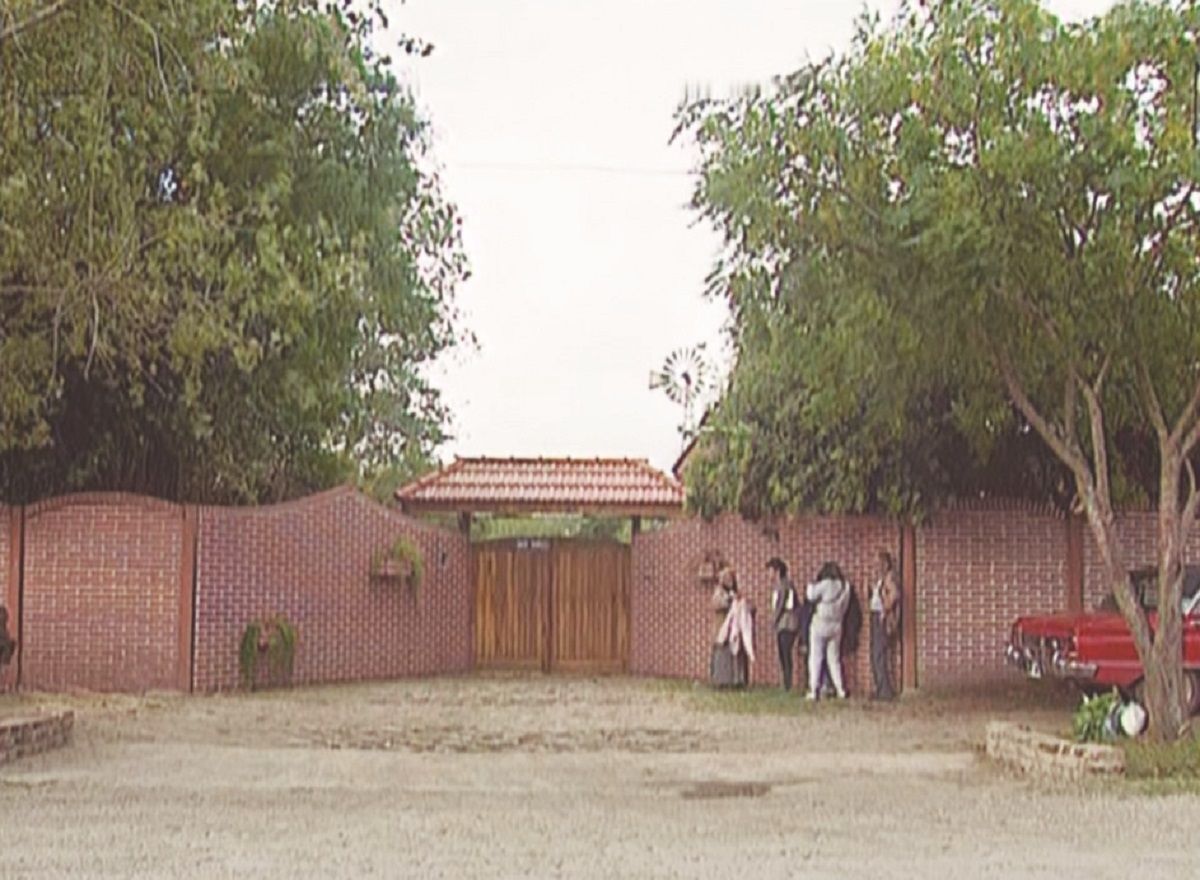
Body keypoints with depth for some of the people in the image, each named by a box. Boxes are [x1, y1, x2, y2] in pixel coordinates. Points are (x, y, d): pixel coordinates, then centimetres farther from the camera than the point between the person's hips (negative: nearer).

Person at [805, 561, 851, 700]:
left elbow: (811, 596, -20)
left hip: (821, 624, -5)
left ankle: (814, 690, -6)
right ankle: (840, 689, 11)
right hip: (836, 626, 5)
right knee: (834, 659, 14)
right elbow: (845, 606, 7)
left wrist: (811, 585, -3)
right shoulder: (845, 586, 2)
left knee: (816, 658, -1)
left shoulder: (825, 584, -14)